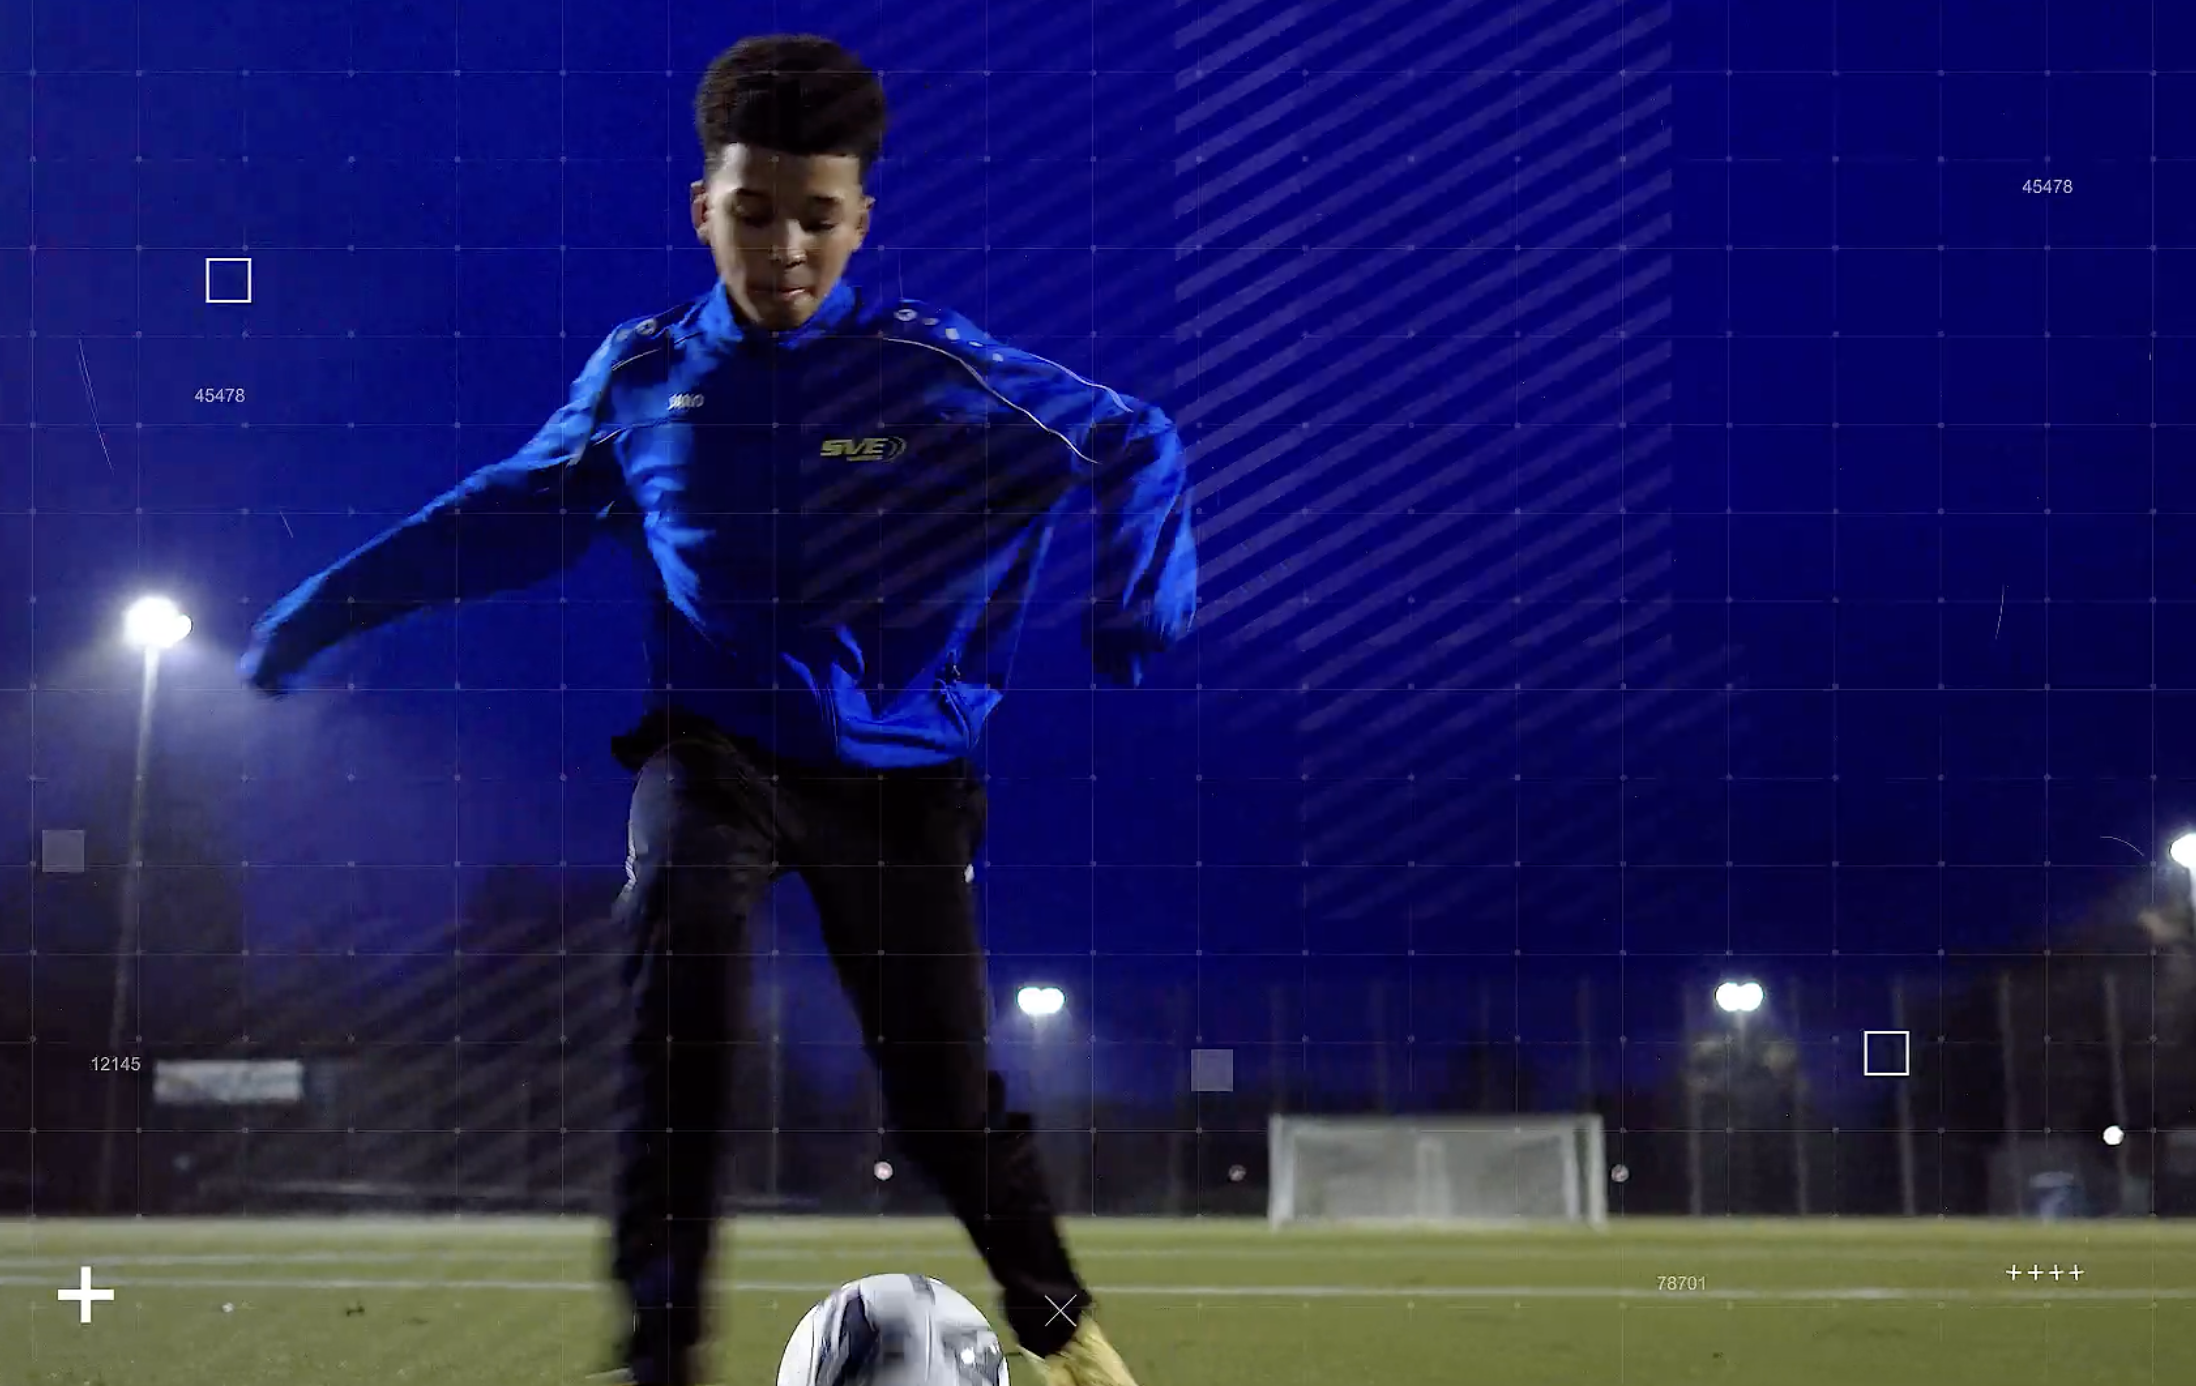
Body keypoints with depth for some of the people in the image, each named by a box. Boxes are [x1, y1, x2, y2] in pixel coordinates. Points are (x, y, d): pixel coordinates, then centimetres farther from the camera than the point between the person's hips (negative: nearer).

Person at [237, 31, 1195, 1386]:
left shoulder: (943, 370, -10)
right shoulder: (643, 375, -2)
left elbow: (1138, 449, 2)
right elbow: (516, 510, 13)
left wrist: (1143, 637, -3)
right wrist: (322, 605, 13)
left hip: (897, 763, 0)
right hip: (718, 748, 1)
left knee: (948, 1100, -1)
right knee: (679, 921, -33)